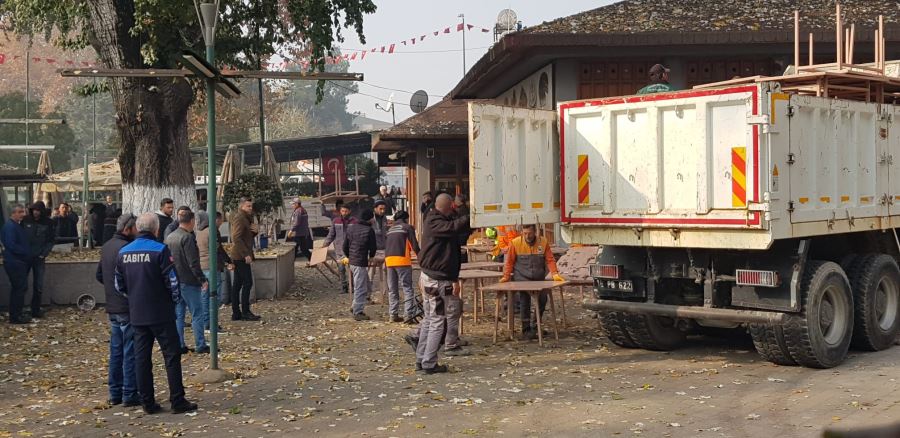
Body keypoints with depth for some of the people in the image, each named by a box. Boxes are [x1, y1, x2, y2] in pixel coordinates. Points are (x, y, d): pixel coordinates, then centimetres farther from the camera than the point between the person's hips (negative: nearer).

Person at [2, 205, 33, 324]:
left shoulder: (18, 225, 16)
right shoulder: (10, 226, -15)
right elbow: (11, 245, -23)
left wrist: (28, 253, 10)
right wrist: (26, 252, -16)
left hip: (19, 262, 10)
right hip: (14, 262, -10)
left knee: (17, 288, 15)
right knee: (20, 288, -9)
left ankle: (15, 315, 22)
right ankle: (15, 316, -5)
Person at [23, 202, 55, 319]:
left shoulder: (48, 223, -1)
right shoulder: (26, 220, -1)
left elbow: (51, 240, 2)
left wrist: (44, 254, -8)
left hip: (39, 257, 0)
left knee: (38, 286, 4)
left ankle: (36, 310, 13)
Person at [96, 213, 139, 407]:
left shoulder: (107, 247, 12)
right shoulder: (125, 248, -18)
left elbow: (99, 275, 19)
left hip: (112, 307, 9)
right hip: (128, 308, -9)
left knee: (116, 350, 14)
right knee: (131, 352, -3)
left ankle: (115, 393, 20)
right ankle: (130, 394, 0)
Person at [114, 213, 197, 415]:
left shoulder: (124, 252, 5)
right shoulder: (160, 250, -13)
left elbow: (119, 285, 10)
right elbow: (172, 281, -13)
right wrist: (175, 299, 5)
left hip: (136, 315, 5)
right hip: (161, 314, -5)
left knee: (141, 358, 10)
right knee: (172, 356, 1)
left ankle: (147, 402, 13)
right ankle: (177, 402, 2)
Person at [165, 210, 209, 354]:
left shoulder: (169, 237, 11)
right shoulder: (188, 238, -15)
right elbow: (193, 263, -19)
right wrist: (202, 279, -13)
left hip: (174, 281, 8)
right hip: (189, 282, -8)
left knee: (178, 315, 11)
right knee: (197, 314, -1)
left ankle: (179, 345, 11)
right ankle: (200, 345, 0)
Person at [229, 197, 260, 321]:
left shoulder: (246, 218, 17)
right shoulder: (239, 218, -14)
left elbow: (248, 236, 24)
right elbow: (236, 238, -22)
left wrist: (255, 231, 1)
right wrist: (246, 254, -23)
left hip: (239, 256, 10)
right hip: (241, 256, -10)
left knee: (238, 284, 10)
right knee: (247, 283, -9)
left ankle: (236, 313, 13)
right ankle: (245, 312, -6)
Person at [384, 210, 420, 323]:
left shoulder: (390, 230, 22)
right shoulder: (408, 227, 4)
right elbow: (414, 245, -2)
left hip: (388, 260, 6)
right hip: (402, 260, -6)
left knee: (392, 289, 11)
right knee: (407, 288, -4)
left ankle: (394, 315, 11)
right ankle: (409, 315, -11)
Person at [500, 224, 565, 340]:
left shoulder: (543, 242, 0)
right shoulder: (515, 243, -4)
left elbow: (550, 260, 1)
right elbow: (510, 261, 2)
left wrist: (555, 274, -11)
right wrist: (506, 276, -5)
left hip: (539, 279, 2)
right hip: (522, 279, -2)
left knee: (542, 299, -5)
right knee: (525, 301, -8)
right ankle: (526, 329, 1)